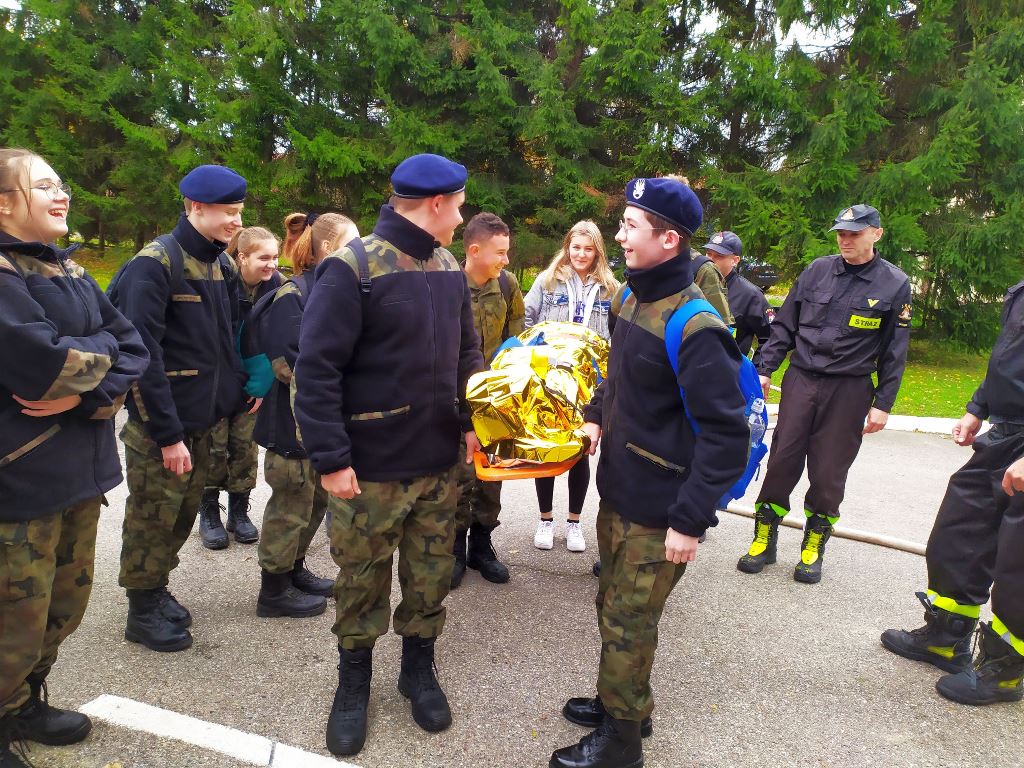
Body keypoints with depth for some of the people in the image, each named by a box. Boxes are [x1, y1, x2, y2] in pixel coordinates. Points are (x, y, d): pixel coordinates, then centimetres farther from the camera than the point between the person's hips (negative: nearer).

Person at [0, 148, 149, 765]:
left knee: (65, 605, 17)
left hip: (79, 468, 8)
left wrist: (86, 394, -14)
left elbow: (135, 349, 4)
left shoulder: (71, 273, 13)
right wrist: (101, 352, -6)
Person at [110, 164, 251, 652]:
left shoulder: (221, 265, 8)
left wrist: (238, 390, 6)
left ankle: (159, 590, 36)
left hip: (201, 420, 7)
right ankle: (143, 611, 24)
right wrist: (168, 434, -21)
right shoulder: (154, 264, -17)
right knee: (152, 519, 7)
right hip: (158, 427, -7)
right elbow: (142, 354, -21)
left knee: (184, 512, 17)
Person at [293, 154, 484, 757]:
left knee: (431, 576, 16)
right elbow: (316, 369, -16)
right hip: (371, 469, -5)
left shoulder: (451, 271, 7)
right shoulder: (353, 269, -15)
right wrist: (331, 459, -18)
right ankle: (354, 677, 36)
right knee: (362, 579, 13)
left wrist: (471, 421, 6)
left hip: (440, 463, 5)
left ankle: (419, 666, 39)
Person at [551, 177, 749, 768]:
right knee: (614, 605, 23)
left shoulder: (695, 327, -23)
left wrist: (691, 518, -23)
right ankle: (622, 705, 45)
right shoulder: (633, 298, 5)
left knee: (628, 624, 8)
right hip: (619, 491, 8)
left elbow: (727, 432, -23)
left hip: (659, 511, -8)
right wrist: (598, 413, 8)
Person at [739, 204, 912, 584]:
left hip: (849, 391, -1)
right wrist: (765, 369, 1)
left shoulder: (894, 284, -2)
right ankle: (764, 539, 18)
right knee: (782, 461, 4)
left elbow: (895, 351, 1)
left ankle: (814, 547, 25)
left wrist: (883, 403, -1)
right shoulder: (817, 270, 3)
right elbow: (784, 325, 7)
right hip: (801, 381, 2)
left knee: (829, 473, 6)